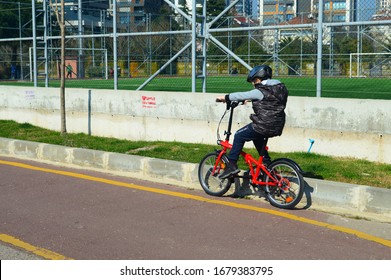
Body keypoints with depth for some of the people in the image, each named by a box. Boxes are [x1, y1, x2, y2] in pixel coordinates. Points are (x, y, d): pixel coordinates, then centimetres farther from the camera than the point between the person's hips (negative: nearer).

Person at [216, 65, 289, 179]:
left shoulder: (261, 91, -13)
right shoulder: (280, 88, 13)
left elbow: (242, 95, -11)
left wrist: (225, 97, 0)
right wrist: (248, 100, 36)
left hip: (264, 126, -8)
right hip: (277, 126, 9)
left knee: (239, 136, 5)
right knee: (256, 136, 33)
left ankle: (232, 166, 1)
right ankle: (267, 162, 32)